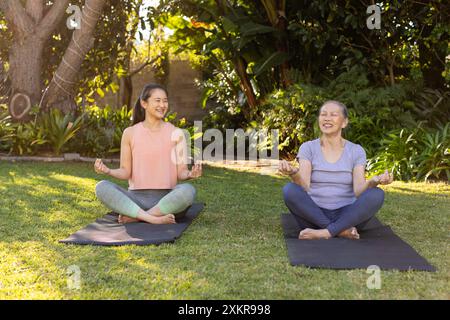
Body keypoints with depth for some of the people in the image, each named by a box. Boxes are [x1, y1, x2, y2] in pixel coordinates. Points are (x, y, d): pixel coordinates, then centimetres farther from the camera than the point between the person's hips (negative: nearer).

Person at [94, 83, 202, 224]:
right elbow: (126, 172, 5)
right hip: (136, 198, 1)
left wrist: (190, 174, -22)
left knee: (188, 190, -33)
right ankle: (154, 219, -31)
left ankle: (134, 216, -21)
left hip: (167, 200, 0)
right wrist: (108, 171, -15)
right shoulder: (130, 133, 5)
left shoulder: (176, 133, 3)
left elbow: (181, 172, 1)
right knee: (102, 187, -25)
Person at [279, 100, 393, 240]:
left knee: (376, 194, -26)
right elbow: (304, 187, -15)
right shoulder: (308, 148, 1)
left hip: (346, 216, 1)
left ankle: (324, 233, -28)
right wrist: (293, 172, -38)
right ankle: (341, 230, -24)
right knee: (290, 190, -29)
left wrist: (373, 181, -33)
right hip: (314, 215, 0)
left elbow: (359, 190, -11)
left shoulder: (356, 151, 3)